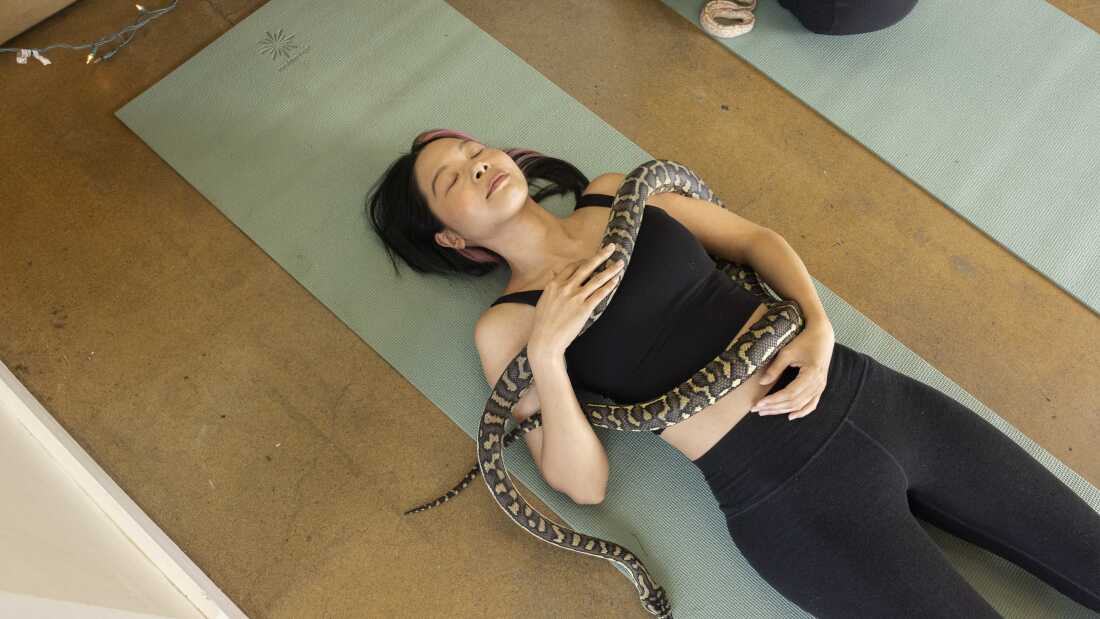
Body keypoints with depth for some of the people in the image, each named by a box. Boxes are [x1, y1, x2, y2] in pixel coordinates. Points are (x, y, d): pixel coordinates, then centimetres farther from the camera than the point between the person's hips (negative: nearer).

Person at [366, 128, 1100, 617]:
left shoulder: (615, 191, 10)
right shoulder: (506, 324, -2)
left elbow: (756, 238, 12)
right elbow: (584, 482, -6)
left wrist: (819, 328, -6)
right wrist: (545, 352, -20)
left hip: (870, 396, 5)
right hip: (792, 494, -4)